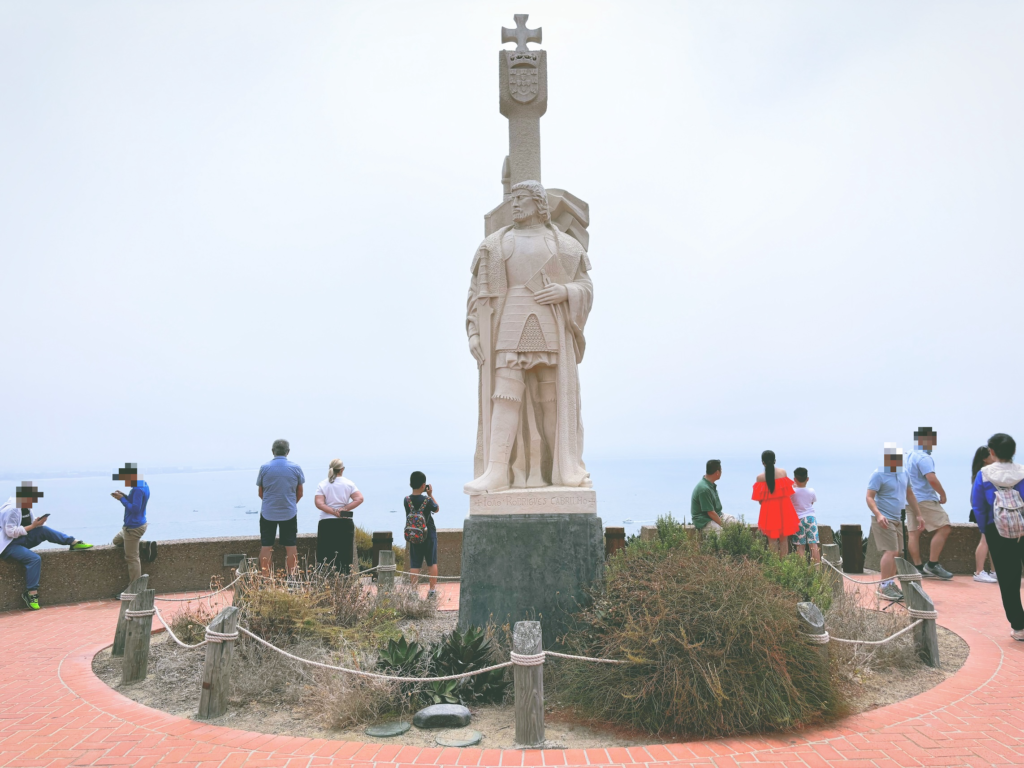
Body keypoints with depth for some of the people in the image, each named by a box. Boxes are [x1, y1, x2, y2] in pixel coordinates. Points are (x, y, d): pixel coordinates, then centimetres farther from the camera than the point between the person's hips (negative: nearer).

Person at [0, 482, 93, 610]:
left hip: (21, 540, 8)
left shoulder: (24, 507, 7)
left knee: (43, 530, -16)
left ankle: (73, 542, -11)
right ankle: (31, 593, -18)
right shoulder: (11, 509, -21)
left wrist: (38, 522, -6)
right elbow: (11, 532, -24)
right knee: (34, 559, -27)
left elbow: (24, 525, 14)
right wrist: (33, 526, -22)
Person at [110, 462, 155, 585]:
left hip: (133, 527, -10)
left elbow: (135, 509, -28)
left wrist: (121, 499, -20)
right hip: (133, 525, 10)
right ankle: (145, 546, 12)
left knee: (132, 559, -1)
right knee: (117, 541, 31)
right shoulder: (143, 484, 5)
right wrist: (123, 496, 1)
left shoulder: (138, 489, -26)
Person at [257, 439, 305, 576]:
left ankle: (265, 578, 8)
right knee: (291, 547, 6)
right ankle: (292, 577, 7)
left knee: (266, 547, 7)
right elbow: (300, 493, 5)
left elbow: (260, 493, 5)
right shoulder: (296, 468, -3)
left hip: (268, 513, 0)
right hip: (289, 513, 0)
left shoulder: (264, 468, -4)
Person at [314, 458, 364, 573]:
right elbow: (359, 499, -8)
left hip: (326, 523, 0)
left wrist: (333, 511, -9)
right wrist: (344, 509, -8)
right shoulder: (348, 484, 3)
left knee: (325, 556, 2)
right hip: (345, 523, 0)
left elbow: (319, 503, -9)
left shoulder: (322, 485, 3)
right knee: (345, 555, 5)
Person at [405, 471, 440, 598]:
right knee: (432, 563, 12)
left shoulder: (407, 500, -9)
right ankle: (432, 590, 17)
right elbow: (437, 509, 2)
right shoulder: (427, 500, -15)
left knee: (415, 565, 6)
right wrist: (430, 495, 5)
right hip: (429, 535, -2)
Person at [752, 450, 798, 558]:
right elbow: (788, 491, 3)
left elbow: (759, 499, -7)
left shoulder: (760, 477, -9)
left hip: (769, 510, -2)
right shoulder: (783, 472, -3)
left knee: (772, 539, 6)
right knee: (784, 538, 13)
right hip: (783, 508, 2)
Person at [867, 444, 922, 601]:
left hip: (898, 519, 8)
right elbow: (869, 497, -17)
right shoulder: (878, 475, -12)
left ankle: (891, 583, 19)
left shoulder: (903, 473, 12)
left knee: (896, 553, 9)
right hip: (884, 520, -8)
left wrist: (919, 515, 21)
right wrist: (878, 515, -31)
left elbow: (910, 495, 23)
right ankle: (884, 587, -10)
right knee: (890, 551, -14)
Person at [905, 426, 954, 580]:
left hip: (912, 499, 10)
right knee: (943, 528, -6)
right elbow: (932, 479, -25)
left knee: (913, 533, 6)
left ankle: (918, 568, 9)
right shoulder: (924, 458, -15)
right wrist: (943, 494, -11)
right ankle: (932, 564, -7)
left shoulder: (910, 455, 16)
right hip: (924, 499, -10)